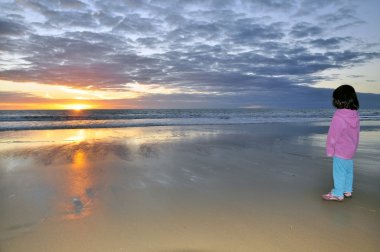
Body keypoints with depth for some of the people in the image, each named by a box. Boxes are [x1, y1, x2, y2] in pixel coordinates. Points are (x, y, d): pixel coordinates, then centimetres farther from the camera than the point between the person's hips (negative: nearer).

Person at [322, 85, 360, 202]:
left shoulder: (338, 117, -25)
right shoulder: (355, 115, -3)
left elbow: (332, 136, -18)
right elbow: (356, 134, 8)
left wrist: (329, 150, -7)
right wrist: (353, 147, 20)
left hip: (340, 151, -8)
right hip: (351, 150, 8)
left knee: (339, 172, 4)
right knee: (348, 170, 20)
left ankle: (338, 194, 15)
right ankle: (347, 191, 35)